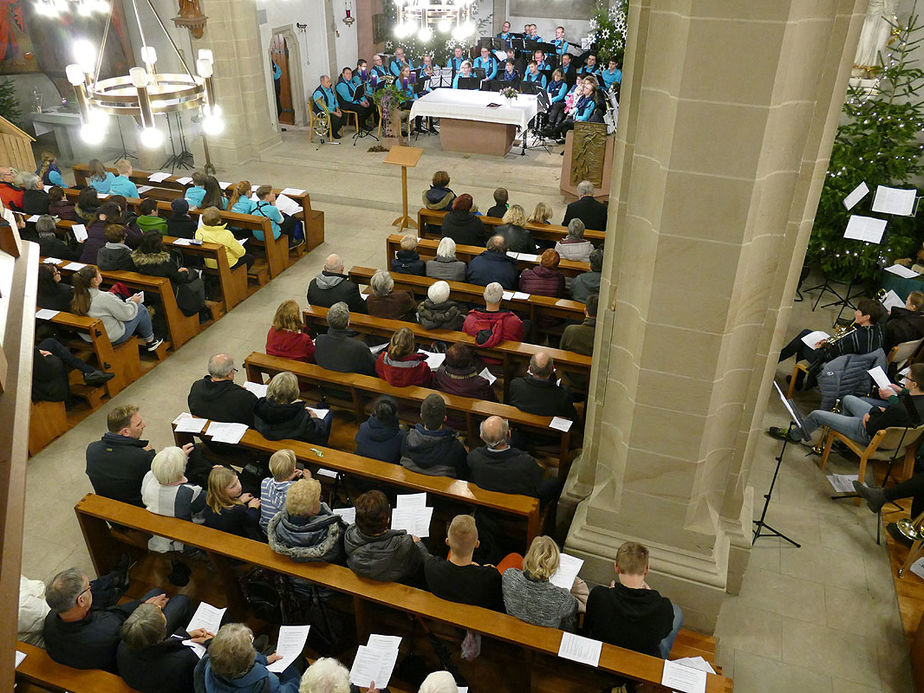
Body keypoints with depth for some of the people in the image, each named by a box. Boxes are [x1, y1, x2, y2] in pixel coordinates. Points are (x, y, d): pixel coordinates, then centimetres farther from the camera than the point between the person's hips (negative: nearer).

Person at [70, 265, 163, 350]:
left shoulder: (79, 297, -7)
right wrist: (133, 302, -1)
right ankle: (150, 340, 25)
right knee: (141, 309, 7)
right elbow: (127, 315, -20)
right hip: (113, 338, -8)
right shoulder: (104, 298, -32)